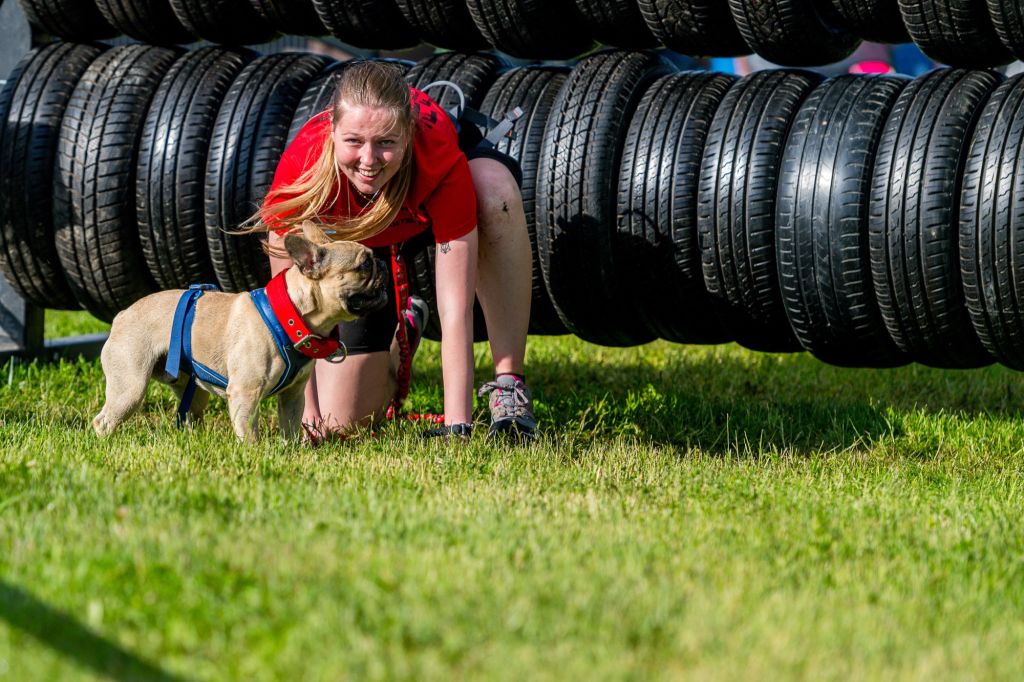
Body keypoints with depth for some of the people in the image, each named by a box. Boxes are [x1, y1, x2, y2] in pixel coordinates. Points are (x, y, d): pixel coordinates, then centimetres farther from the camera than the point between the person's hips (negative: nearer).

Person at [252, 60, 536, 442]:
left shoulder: (440, 156, -42)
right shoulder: (301, 166, -39)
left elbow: (455, 310, -40)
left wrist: (457, 425, -44)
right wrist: (308, 411, -30)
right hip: (346, 236, 1)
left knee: (494, 187, -39)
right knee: (341, 424, -5)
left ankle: (508, 387, -30)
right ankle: (402, 330, 30)